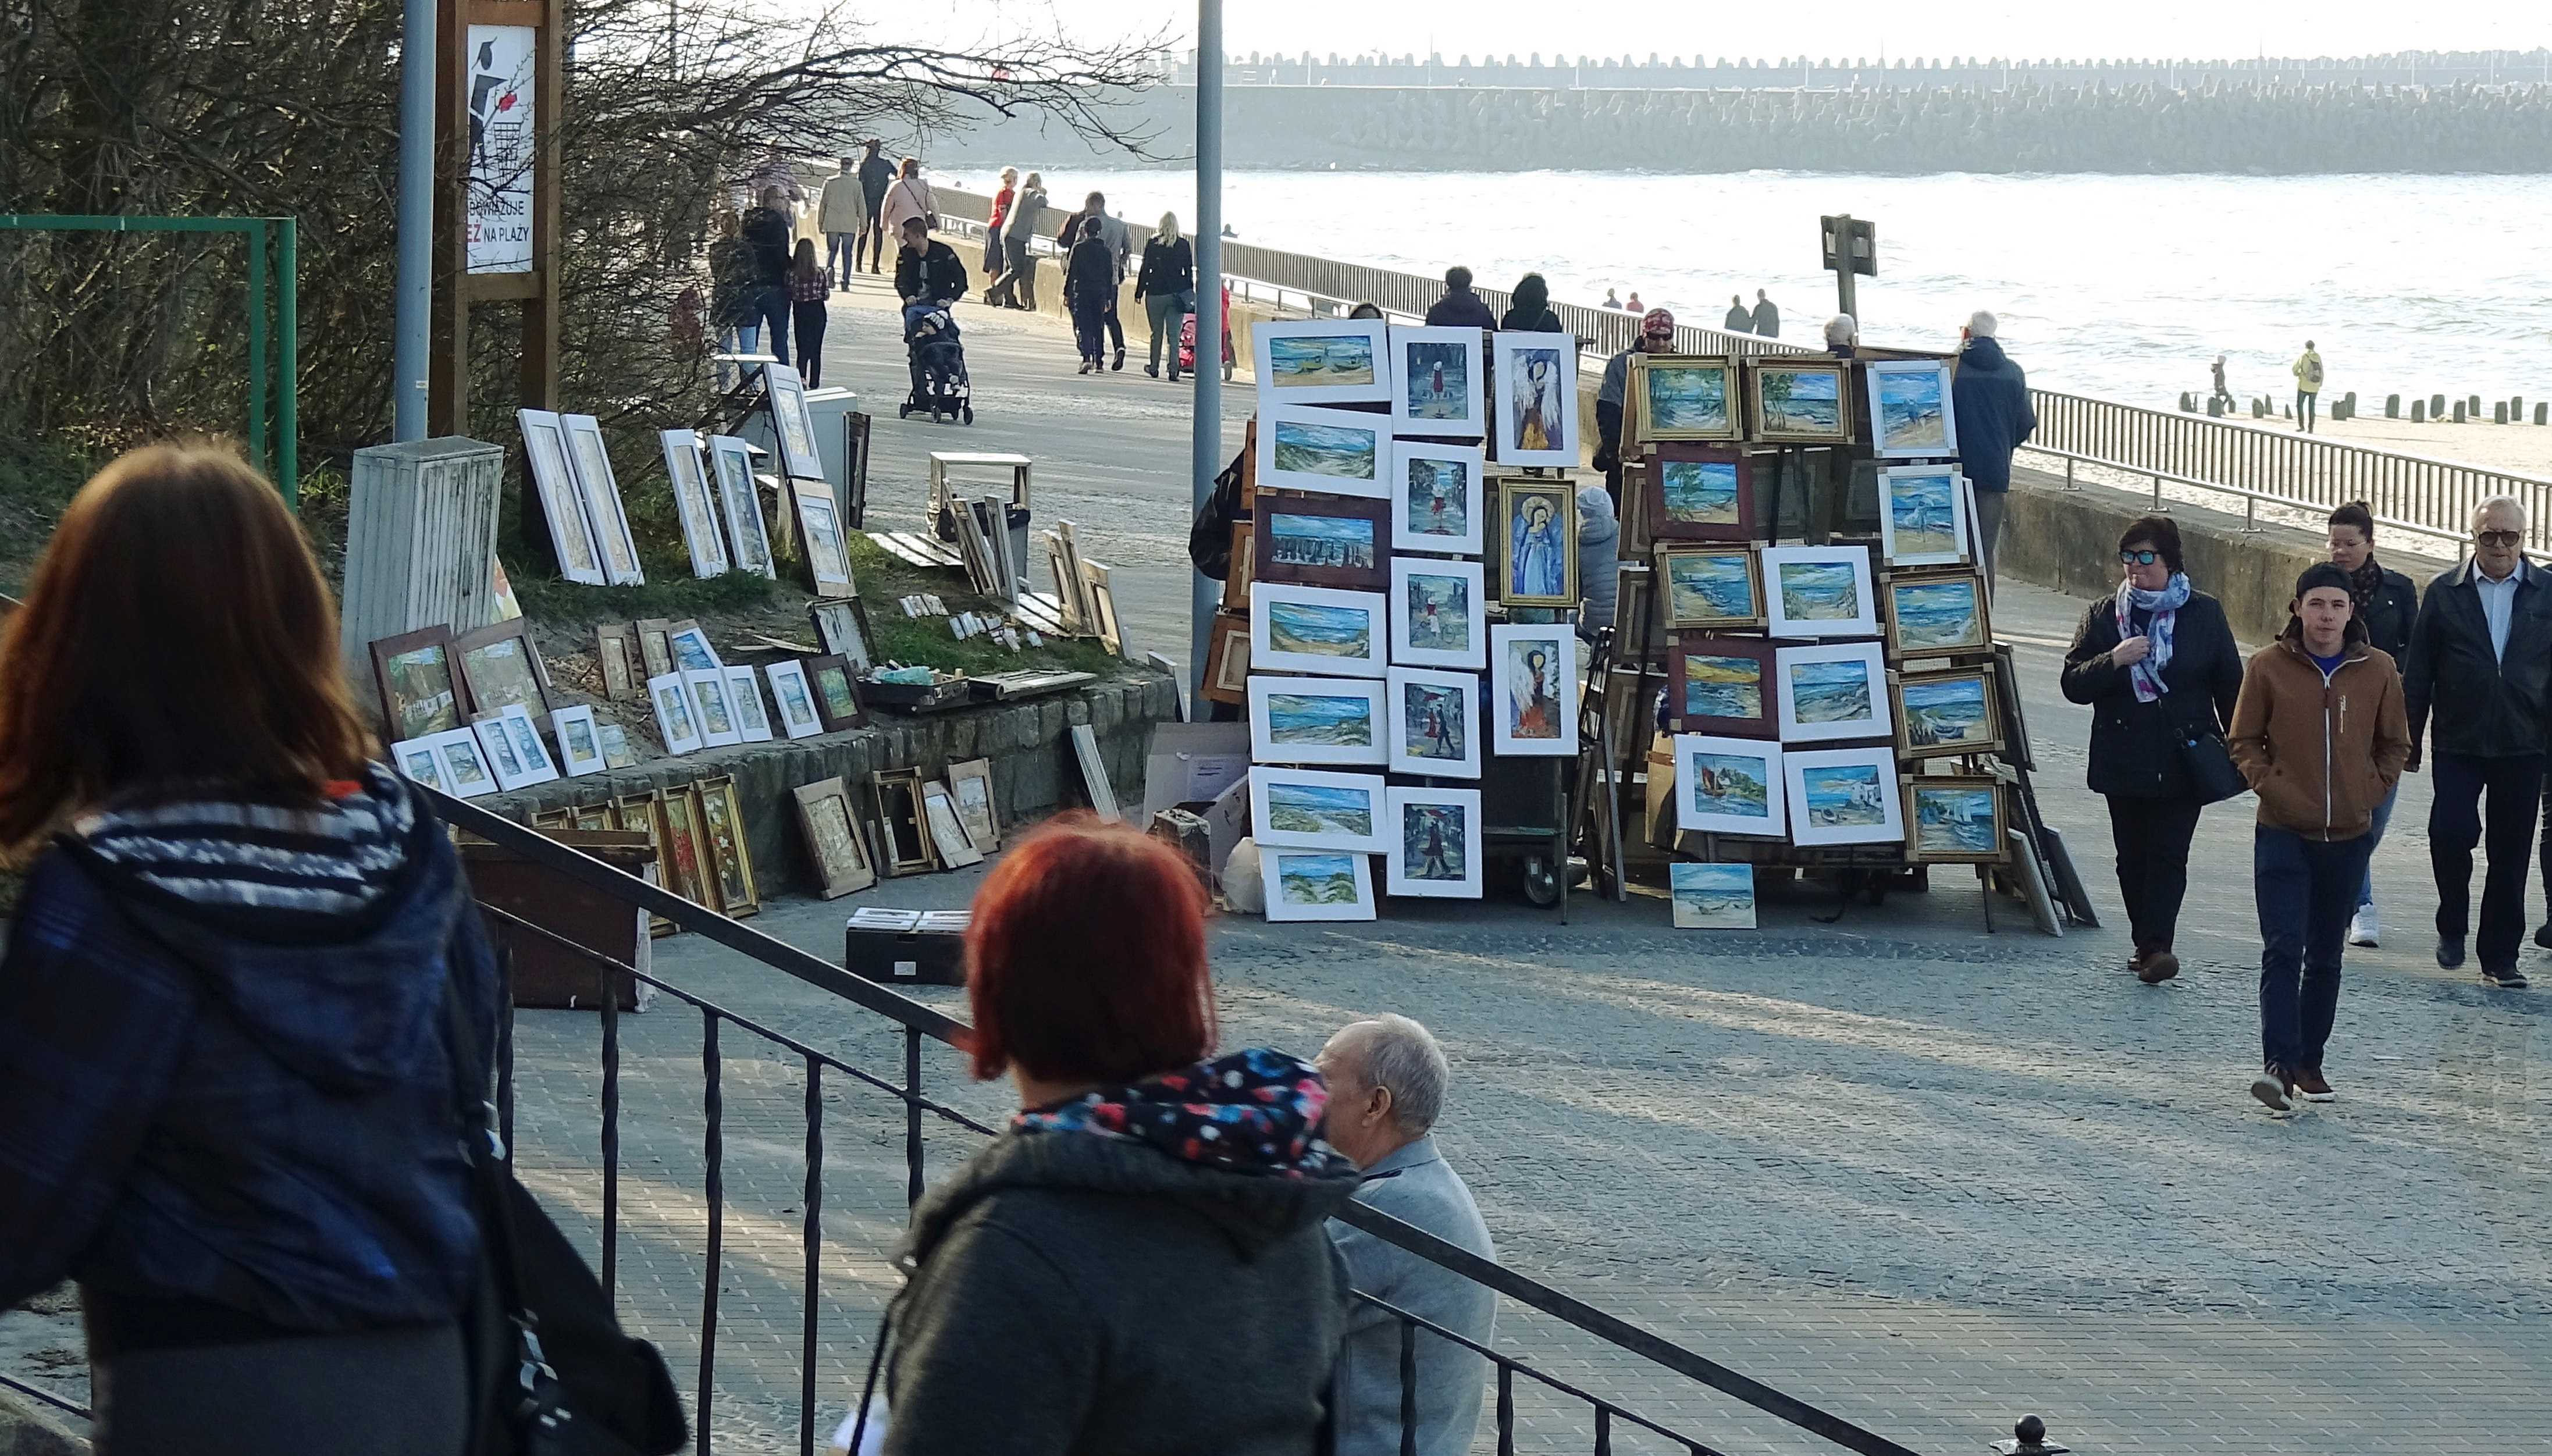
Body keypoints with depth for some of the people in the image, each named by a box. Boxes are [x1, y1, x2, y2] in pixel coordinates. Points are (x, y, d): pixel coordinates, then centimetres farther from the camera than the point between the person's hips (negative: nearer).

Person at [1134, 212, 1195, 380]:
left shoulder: (1152, 244, -4)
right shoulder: (1184, 245, 0)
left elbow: (1145, 269, -2)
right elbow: (1189, 271, 3)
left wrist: (1139, 292, 5)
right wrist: (1189, 295, 10)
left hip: (1155, 294, -1)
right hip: (1177, 295, 1)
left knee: (1157, 333, 12)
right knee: (1173, 335, 0)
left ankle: (1154, 367, 20)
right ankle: (1173, 370, -8)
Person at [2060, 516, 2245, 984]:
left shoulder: (2204, 614, 4)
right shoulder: (2103, 616, 6)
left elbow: (2230, 685, 9)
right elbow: (2073, 685, 0)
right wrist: (2114, 660, -17)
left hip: (2184, 760, -2)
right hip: (2124, 762, 2)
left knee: (2169, 853, -11)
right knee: (2133, 856, 6)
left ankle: (2156, 944, -18)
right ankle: (2147, 942, 17)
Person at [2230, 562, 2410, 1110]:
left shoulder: (2378, 670, 1)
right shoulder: (2268, 667, -3)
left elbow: (2395, 745, 12)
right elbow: (2244, 741, 4)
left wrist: (2371, 792, -1)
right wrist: (2270, 786, -10)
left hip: (2348, 837, 2)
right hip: (2283, 834, -2)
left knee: (2326, 956, 11)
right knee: (2283, 950, -13)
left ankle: (2310, 1061, 21)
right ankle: (2279, 1062, -19)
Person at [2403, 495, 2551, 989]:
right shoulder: (2444, 593, 3)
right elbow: (2419, 673, 4)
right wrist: (2409, 744, 2)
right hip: (2459, 743, -1)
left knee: (2511, 854, 4)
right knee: (2450, 832, -16)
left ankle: (2500, 957, 14)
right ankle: (2452, 926, 9)